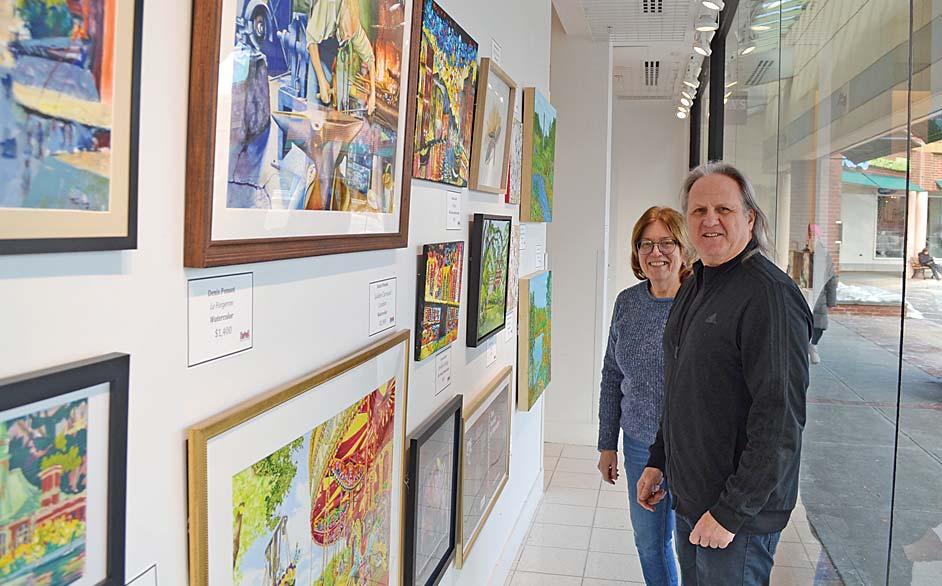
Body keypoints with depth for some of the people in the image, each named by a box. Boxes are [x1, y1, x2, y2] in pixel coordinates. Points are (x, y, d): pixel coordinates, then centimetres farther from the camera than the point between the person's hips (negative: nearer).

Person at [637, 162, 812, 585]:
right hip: (688, 499, 8)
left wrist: (731, 512, -21)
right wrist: (658, 461, 16)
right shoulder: (693, 288, 10)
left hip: (740, 513, -8)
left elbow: (781, 419, -23)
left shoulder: (770, 293, -19)